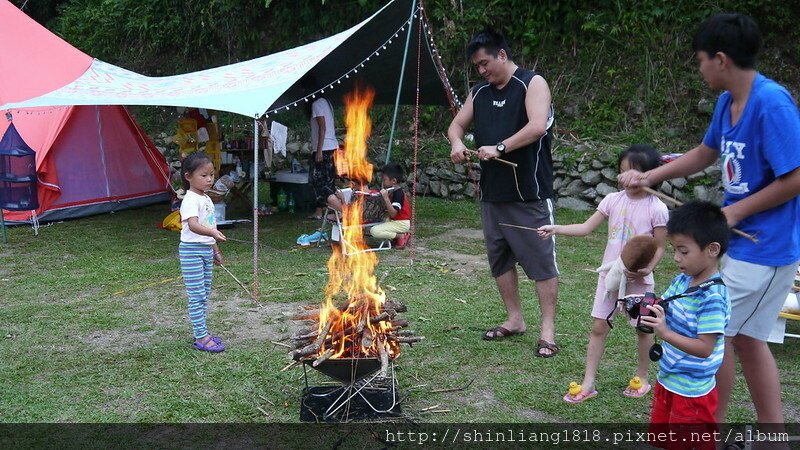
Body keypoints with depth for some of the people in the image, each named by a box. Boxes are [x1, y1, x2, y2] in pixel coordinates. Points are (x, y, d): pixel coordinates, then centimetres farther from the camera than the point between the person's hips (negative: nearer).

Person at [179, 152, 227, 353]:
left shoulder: (206, 199, 12)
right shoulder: (190, 200, -17)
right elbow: (193, 225, -34)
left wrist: (216, 250, 24)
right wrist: (213, 233, -50)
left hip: (206, 250, 9)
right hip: (192, 250, -9)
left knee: (204, 295, 14)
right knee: (197, 296, -5)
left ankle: (202, 332, 23)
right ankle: (200, 338, 0)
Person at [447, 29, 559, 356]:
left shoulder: (532, 84, -6)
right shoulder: (479, 93, 13)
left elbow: (537, 126, -19)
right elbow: (457, 124, 17)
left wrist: (500, 148, -26)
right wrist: (456, 142, -6)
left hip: (530, 194, -7)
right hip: (492, 194, 7)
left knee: (541, 260, -2)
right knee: (499, 258, 13)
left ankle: (548, 329, 6)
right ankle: (515, 320, 26)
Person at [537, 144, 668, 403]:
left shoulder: (657, 209, -12)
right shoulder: (613, 200, -1)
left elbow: (659, 248, -8)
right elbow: (586, 228, -1)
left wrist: (647, 269, -26)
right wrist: (555, 229, -13)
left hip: (638, 279, -3)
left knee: (643, 328, 12)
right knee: (599, 327, 5)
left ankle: (641, 378, 32)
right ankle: (588, 384, 12)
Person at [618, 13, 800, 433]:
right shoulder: (727, 101, 5)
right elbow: (705, 153, 20)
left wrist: (735, 212, -15)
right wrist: (649, 177, 12)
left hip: (766, 245, -9)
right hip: (739, 241, 9)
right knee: (745, 336, 16)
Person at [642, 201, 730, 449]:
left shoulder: (712, 297, -25)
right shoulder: (682, 280, 0)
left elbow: (705, 348, -26)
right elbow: (665, 309, 10)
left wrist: (665, 333, -35)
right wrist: (643, 308, -11)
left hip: (691, 391, -8)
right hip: (667, 381, 8)